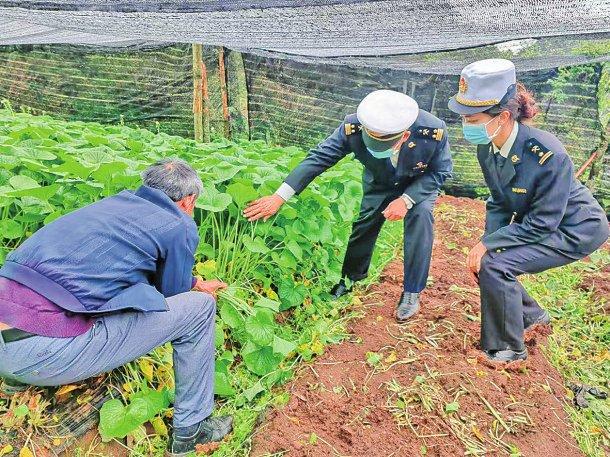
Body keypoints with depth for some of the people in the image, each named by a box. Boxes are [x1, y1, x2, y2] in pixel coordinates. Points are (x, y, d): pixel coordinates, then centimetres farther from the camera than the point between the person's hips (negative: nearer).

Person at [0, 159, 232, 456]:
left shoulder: (120, 200, 19)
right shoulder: (180, 227, -2)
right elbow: (170, 295, 12)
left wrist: (197, 283, 48)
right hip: (45, 353, -8)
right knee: (199, 307, 1)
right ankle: (191, 430, 16)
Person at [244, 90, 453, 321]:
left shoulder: (433, 131, -39)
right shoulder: (354, 127, -37)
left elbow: (440, 172, -20)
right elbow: (319, 157, -31)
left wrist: (406, 200, -33)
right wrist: (279, 197, -35)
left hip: (420, 183, -1)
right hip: (379, 182, 2)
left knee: (421, 215, -24)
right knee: (364, 224, 5)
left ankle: (412, 292, -5)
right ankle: (353, 276, 35)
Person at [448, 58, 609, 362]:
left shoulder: (547, 154, -34)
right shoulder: (487, 147, -12)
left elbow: (540, 225, -27)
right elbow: (499, 203, -3)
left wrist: (488, 244, -25)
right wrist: (486, 243, -16)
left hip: (575, 231, -8)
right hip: (539, 223, 8)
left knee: (494, 266, -23)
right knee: (484, 262, 2)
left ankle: (508, 349, -3)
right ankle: (532, 316, 28)